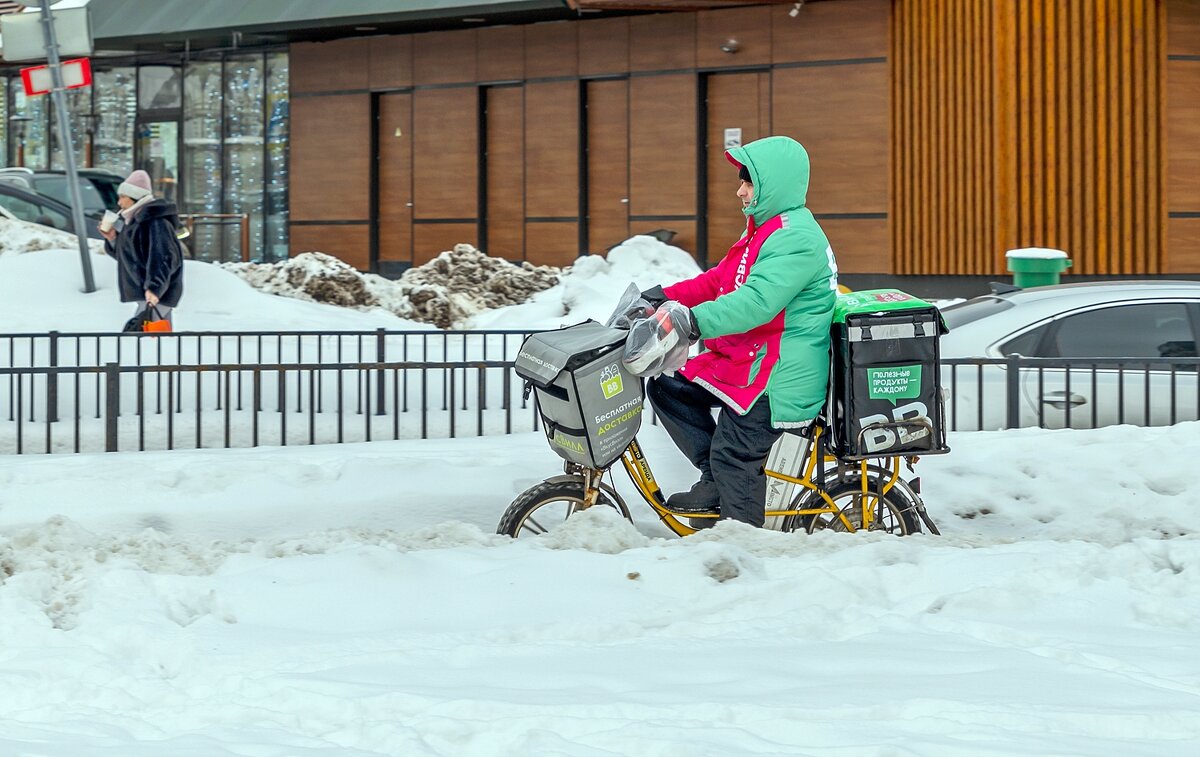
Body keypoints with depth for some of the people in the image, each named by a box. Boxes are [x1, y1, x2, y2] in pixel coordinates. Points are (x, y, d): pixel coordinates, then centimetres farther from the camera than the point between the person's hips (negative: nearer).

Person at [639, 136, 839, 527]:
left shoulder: (795, 239, -20)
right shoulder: (764, 230, 16)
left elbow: (756, 300, -33)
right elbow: (718, 280, 20)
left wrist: (694, 320, -41)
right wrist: (667, 296, 6)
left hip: (777, 376, -11)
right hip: (743, 362, 11)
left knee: (734, 457, -8)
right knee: (668, 388, 9)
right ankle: (715, 479, 11)